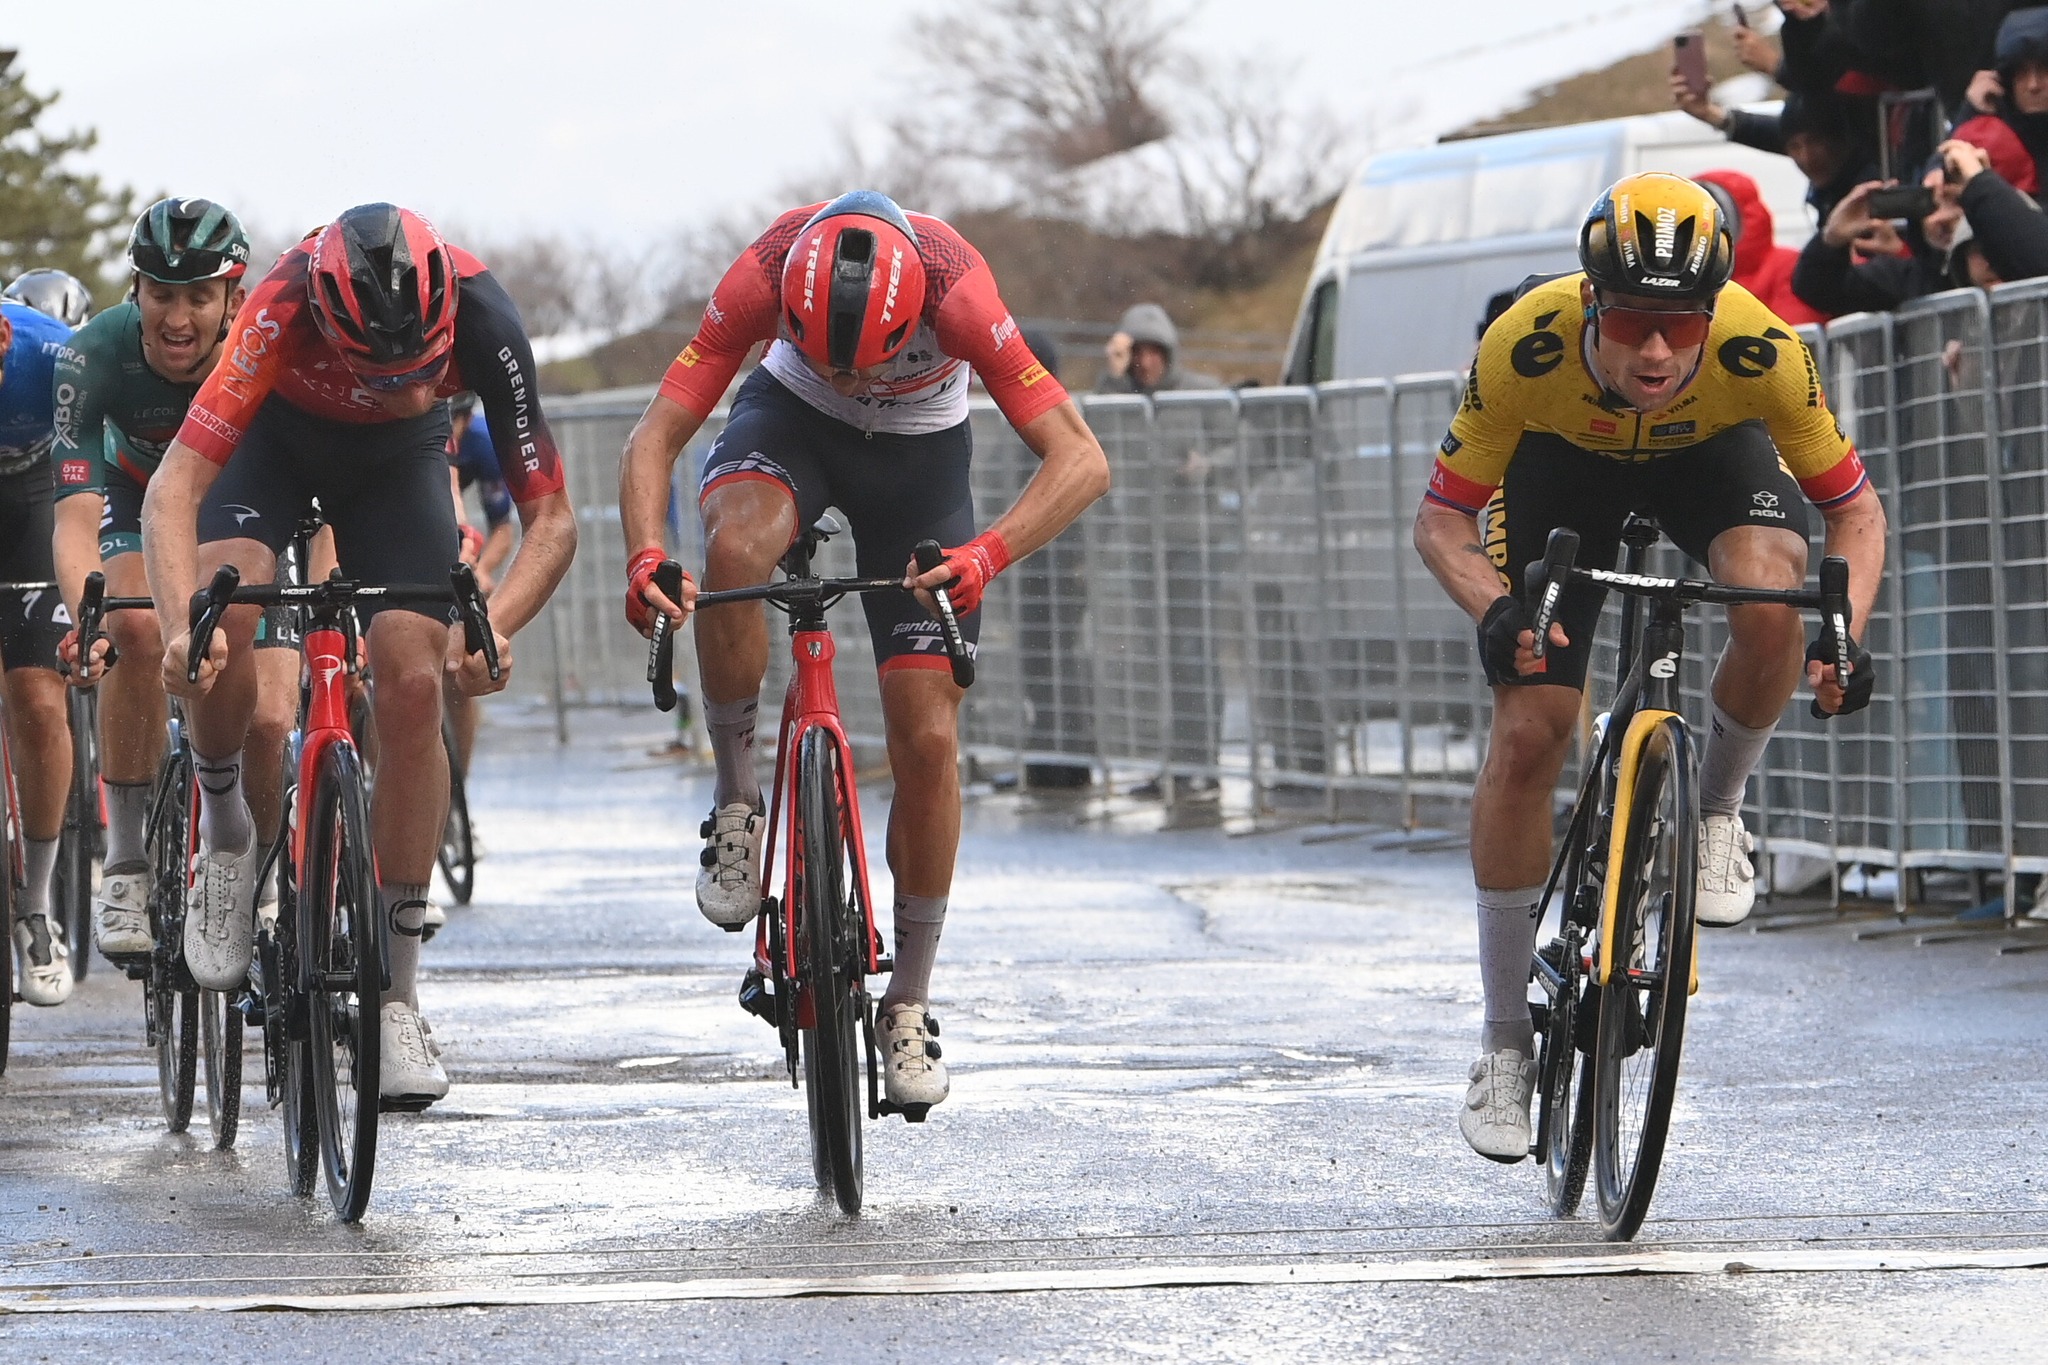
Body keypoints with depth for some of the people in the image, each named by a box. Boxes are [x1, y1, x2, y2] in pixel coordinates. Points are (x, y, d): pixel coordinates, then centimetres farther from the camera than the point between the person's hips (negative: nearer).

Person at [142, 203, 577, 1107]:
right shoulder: (286, 306, -41)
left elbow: (551, 518, -29)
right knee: (224, 617, -31)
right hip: (279, 435, -1)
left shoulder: (482, 318, -36)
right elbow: (174, 488, -42)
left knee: (415, 684, -15)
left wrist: (491, 626, -46)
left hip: (397, 457, 1)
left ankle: (397, 993, -7)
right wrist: (180, 624, -58)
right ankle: (222, 829, -2)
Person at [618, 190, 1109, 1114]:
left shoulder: (954, 290, -37)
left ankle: (909, 1004, 8)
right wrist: (645, 557, -48)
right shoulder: (766, 276, -34)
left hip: (920, 452, 0)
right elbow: (654, 440, -29)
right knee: (737, 546, -36)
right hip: (791, 422, 0)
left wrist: (987, 554, -54)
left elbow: (1081, 461, -38)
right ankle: (736, 798, -15)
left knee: (928, 736, -7)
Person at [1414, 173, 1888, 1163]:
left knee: (1774, 609, -33)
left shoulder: (1758, 351, -37)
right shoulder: (1526, 348, -38)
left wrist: (1845, 635, -40)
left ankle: (1716, 810, -1)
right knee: (1528, 734, -10)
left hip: (1711, 451, 0)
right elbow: (1441, 519, -25)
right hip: (1564, 458, 0)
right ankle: (1506, 1042, 4)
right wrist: (1496, 611, -45)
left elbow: (1854, 509, -22)